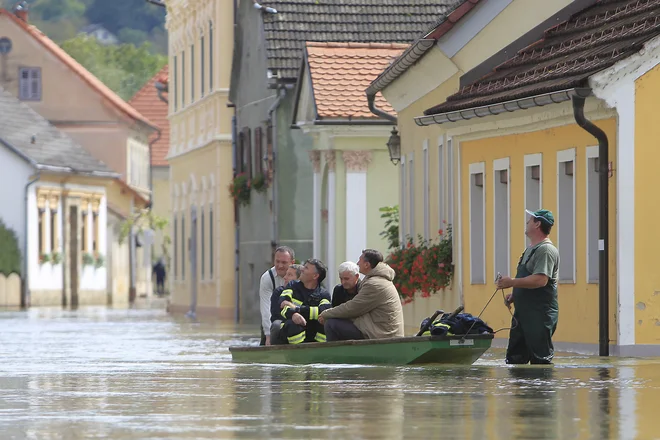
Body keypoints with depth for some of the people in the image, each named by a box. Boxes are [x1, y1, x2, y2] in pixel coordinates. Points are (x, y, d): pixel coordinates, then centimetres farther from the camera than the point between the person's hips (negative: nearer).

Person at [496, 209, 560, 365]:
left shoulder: (546, 250, -14)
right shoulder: (531, 249, 19)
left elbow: (540, 280, -25)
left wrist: (512, 282, -19)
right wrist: (514, 295, 13)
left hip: (540, 315, -11)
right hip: (523, 314, 11)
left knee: (540, 358, -7)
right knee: (514, 357, 10)